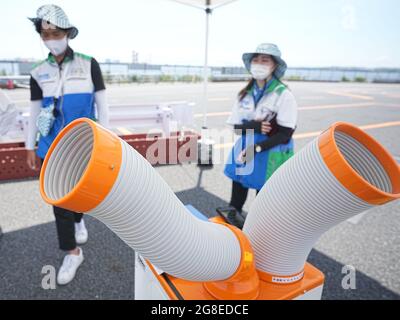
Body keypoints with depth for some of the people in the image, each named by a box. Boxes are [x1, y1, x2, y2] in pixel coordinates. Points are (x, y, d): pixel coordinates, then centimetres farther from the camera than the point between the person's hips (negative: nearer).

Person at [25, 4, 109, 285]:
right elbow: (35, 111, 10)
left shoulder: (89, 65, -2)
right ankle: (73, 252, 20)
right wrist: (30, 147, 10)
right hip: (54, 147, 2)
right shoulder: (38, 73, 5)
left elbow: (102, 103, -1)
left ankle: (78, 220, 47)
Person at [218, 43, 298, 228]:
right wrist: (254, 126, -19)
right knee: (238, 191, 17)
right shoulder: (245, 93, 3)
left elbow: (285, 135, -15)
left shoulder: (284, 95, -12)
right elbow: (236, 126, 1)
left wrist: (256, 148, -22)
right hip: (245, 150, 5)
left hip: (270, 156, -4)